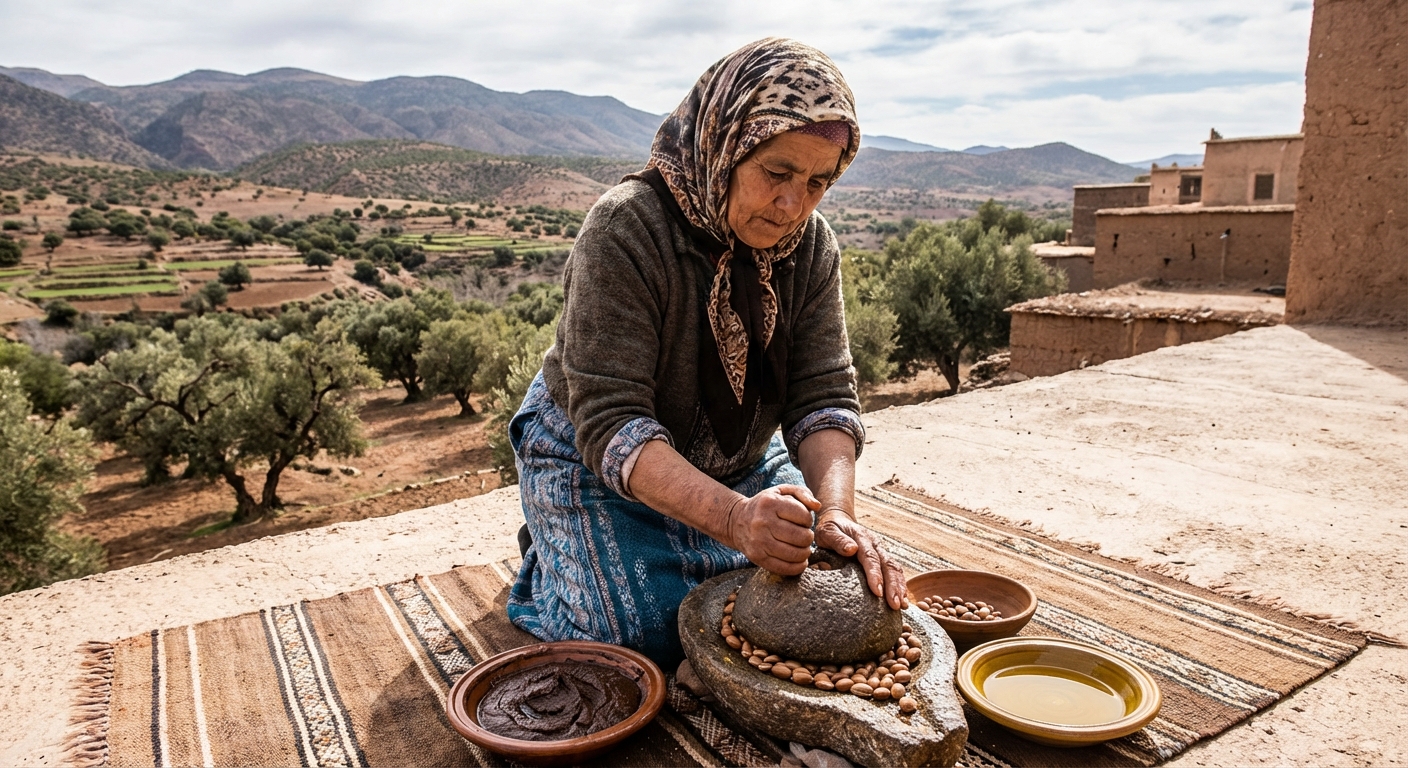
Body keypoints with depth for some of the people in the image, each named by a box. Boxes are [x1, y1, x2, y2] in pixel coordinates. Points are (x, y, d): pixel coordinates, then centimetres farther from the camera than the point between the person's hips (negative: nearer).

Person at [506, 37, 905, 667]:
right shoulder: (625, 229, -29)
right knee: (653, 636, -15)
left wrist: (835, 514, -37)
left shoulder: (812, 246, -12)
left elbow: (823, 396, -16)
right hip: (595, 463, -5)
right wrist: (734, 517, -48)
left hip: (737, 462, 6)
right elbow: (609, 422, -34)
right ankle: (552, 555, 16)